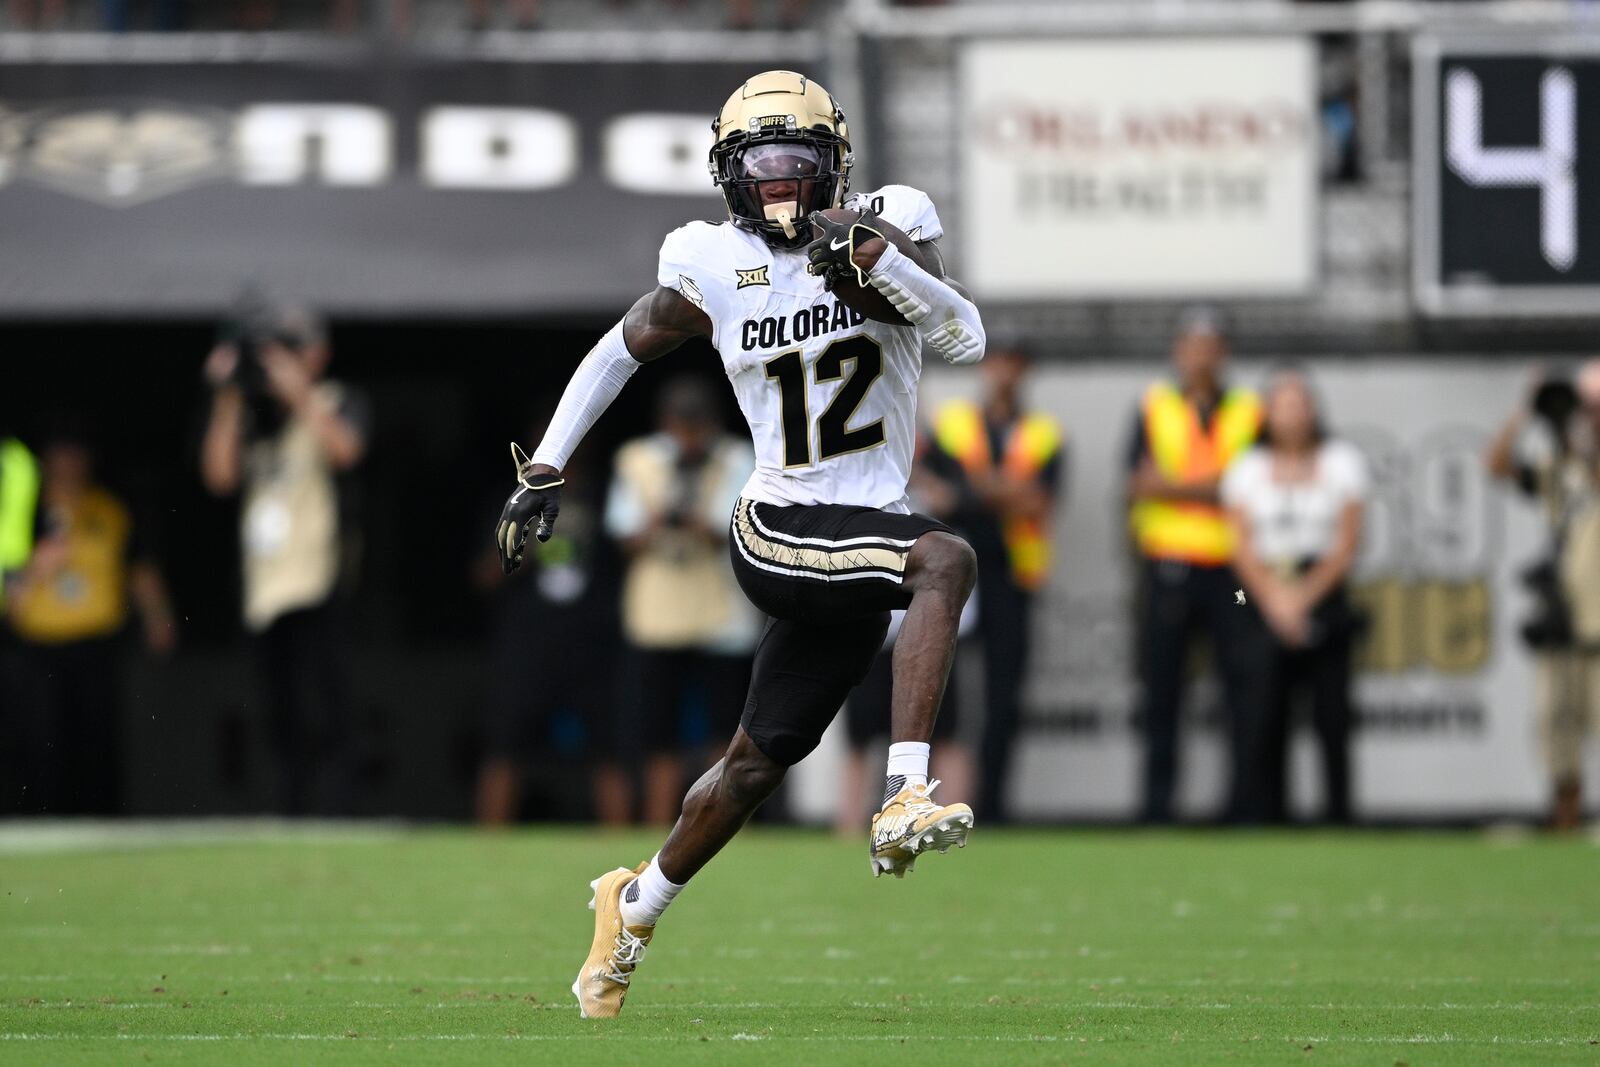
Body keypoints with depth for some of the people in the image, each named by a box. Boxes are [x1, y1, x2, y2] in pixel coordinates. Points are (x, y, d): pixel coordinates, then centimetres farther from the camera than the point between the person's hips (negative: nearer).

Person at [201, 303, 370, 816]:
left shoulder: (337, 402, 5)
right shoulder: (254, 414, 18)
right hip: (266, 589, 6)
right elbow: (220, 474, 6)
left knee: (320, 716, -12)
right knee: (284, 722, 8)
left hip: (315, 583, -6)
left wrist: (297, 390, -15)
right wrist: (229, 399, 2)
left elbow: (344, 449, -16)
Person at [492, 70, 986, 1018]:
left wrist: (882, 264, -27)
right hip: (780, 536, -3)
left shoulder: (888, 230, -1)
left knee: (759, 762, 13)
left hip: (864, 541, 3)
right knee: (947, 558, -31)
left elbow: (968, 341, -13)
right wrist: (544, 468, 9)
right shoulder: (715, 269, -3)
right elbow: (622, 352, 12)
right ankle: (906, 797, -38)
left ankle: (637, 906, 34)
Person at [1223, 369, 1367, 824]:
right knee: (1263, 722, -7)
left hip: (1324, 595, 0)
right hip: (1263, 606, 0)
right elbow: (1243, 547, 4)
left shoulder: (1342, 462, 8)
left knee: (1332, 718, -4)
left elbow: (1347, 545, 2)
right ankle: (1263, 820, -5)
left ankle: (1337, 817, -1)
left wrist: (1304, 595, -9)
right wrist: (1275, 599, -10)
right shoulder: (1247, 469, 10)